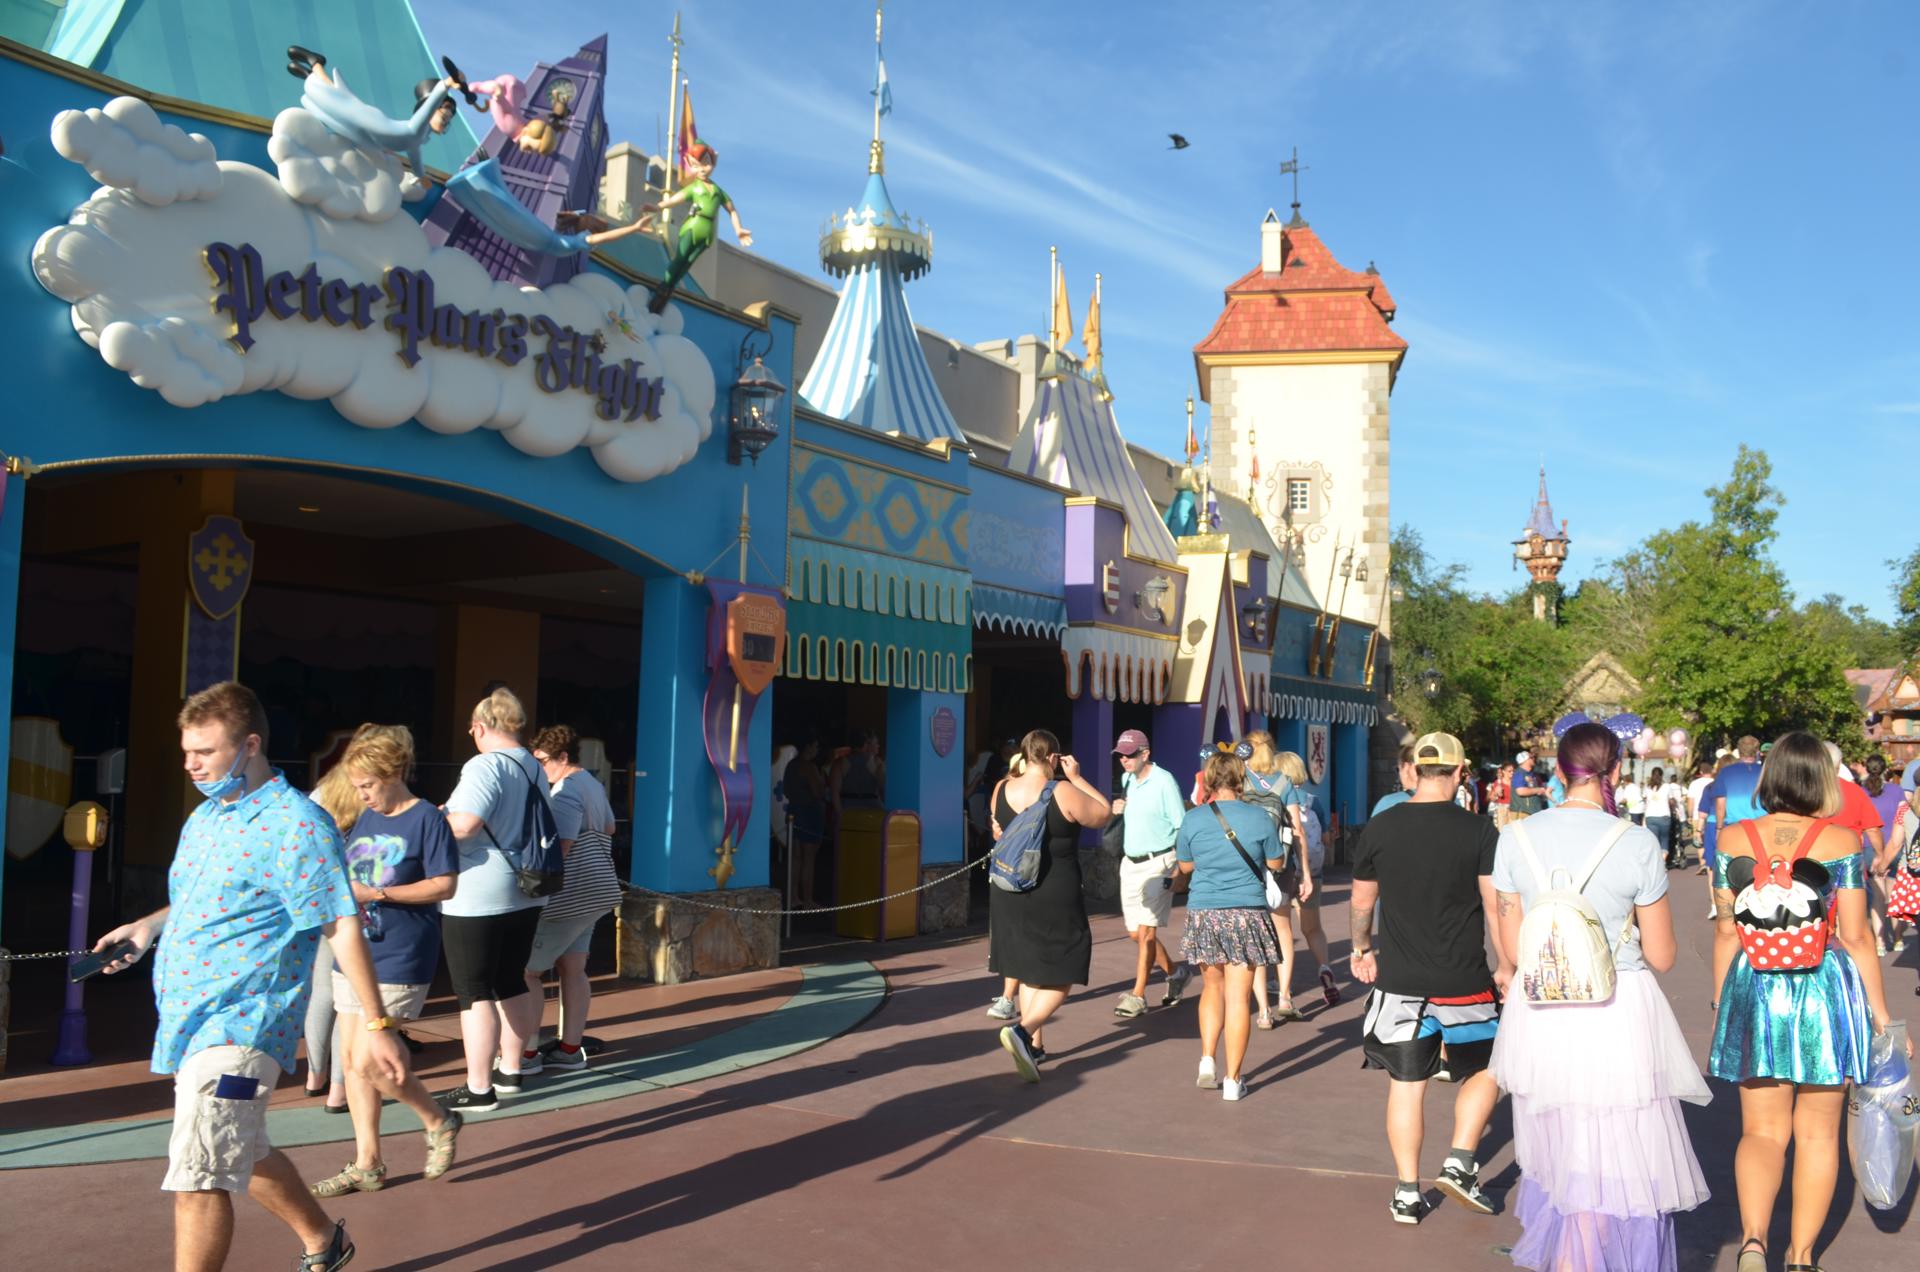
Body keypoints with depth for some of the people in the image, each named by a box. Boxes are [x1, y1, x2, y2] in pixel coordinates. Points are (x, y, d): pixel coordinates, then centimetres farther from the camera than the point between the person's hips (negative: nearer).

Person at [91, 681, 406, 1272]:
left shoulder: (295, 824, -16)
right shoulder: (204, 818, 11)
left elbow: (343, 928, -17)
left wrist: (377, 1027, -18)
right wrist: (149, 927, 9)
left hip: (239, 1024, -9)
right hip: (186, 1019, 9)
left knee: (199, 1178, -11)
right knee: (241, 1156, 22)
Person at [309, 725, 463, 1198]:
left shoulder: (426, 818, -10)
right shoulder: (365, 820, 12)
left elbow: (444, 885, -15)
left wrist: (376, 893, -20)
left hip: (398, 961, -8)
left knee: (368, 1064, -10)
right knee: (352, 1062, 9)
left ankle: (439, 1122, 13)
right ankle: (367, 1164, 20)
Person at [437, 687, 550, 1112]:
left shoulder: (485, 766, -14)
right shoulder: (535, 769, 13)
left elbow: (464, 824, -25)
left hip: (477, 897, -9)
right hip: (526, 895, 9)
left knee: (475, 993, -2)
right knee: (512, 983, 18)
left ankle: (480, 1088, 2)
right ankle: (510, 1071, 28)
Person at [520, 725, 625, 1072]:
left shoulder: (565, 792, -17)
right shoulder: (591, 784, 15)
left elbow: (559, 847, -26)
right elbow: (609, 828, 30)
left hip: (570, 897, -10)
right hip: (589, 895, 10)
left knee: (525, 970, -3)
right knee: (573, 970, 12)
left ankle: (525, 1053, 0)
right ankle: (569, 1048, 14)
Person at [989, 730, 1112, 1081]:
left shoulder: (1003, 791, -1)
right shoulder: (1064, 793, -17)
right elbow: (1104, 814, -3)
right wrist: (1076, 777, 0)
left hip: (1011, 894, 6)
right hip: (1056, 898, -6)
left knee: (1029, 972, 20)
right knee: (1059, 977, 4)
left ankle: (1033, 1045, 24)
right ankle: (1022, 1030, -17)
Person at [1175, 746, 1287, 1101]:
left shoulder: (1192, 819, -2)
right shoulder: (1259, 818, -6)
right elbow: (1277, 864, 5)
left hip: (1203, 912, 2)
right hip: (1247, 914, -2)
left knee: (1212, 988, 20)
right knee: (1238, 997, 2)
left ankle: (1207, 1062, 11)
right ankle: (1232, 1079, 5)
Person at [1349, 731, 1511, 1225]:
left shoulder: (1379, 828, -2)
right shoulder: (1479, 831, -9)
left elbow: (1362, 902, 8)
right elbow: (1496, 907, -8)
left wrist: (1361, 950, 23)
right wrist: (1506, 966, 4)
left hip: (1398, 981, 2)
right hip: (1463, 981, -2)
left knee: (1405, 1086, 10)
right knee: (1484, 1071, 20)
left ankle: (1408, 1194, 15)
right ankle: (1459, 1163, 10)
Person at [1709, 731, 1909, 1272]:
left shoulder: (1733, 839, -2)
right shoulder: (1841, 841, -7)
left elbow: (1725, 931, 2)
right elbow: (1856, 937, -5)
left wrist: (1720, 1002, 13)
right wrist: (1880, 1012, 5)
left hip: (1753, 989, 1)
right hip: (1827, 988, -1)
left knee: (1762, 1130, 9)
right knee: (1818, 1133, 13)